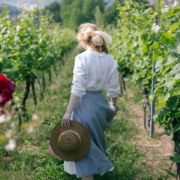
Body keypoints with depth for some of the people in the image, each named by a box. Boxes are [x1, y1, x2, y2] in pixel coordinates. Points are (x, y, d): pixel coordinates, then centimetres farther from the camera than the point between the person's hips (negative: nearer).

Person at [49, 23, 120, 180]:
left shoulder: (82, 58, -19)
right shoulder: (110, 59, -2)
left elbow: (77, 89, -21)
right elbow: (113, 88, 5)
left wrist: (68, 113, -17)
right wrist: (114, 105, 23)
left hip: (84, 103, -7)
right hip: (101, 102, 7)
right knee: (94, 140, 31)